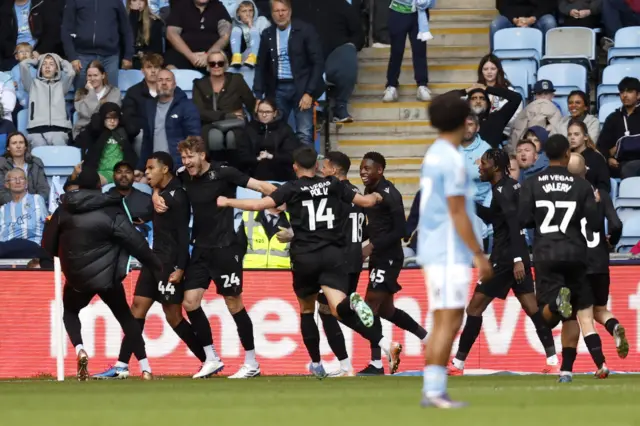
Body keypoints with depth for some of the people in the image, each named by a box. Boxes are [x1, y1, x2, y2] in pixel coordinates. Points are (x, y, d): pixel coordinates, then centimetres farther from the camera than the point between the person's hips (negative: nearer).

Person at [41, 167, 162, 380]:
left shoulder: (63, 211, -3)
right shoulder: (111, 212, -12)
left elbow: (49, 246, 4)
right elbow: (136, 243, -12)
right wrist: (157, 267, -1)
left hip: (77, 277, 1)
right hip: (107, 276, -1)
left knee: (70, 312, 27)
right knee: (125, 316, 16)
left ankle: (80, 350, -3)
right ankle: (145, 368, 8)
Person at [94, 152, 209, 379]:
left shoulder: (177, 196, -13)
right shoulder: (161, 193, 14)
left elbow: (183, 234, -18)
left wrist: (180, 268, -22)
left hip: (171, 263, -9)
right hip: (155, 258, 9)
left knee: (173, 316, -6)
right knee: (137, 307, 4)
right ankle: (121, 367, 4)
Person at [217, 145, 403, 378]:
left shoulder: (292, 189, 1)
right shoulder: (333, 185, 9)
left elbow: (258, 204, -7)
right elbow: (365, 201, 16)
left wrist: (227, 202, 8)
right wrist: (376, 197, 40)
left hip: (304, 257, -1)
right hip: (333, 254, 1)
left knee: (306, 311, 21)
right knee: (339, 309, -13)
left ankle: (316, 364, 24)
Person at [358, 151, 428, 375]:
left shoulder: (389, 194, -17)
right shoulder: (370, 190, 10)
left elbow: (400, 230, -20)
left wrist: (372, 246, -22)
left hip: (389, 257, -9)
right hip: (378, 256, 9)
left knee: (371, 305, -11)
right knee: (385, 310, 16)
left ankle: (376, 364, -7)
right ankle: (427, 338, 32)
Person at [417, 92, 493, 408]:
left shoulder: (433, 156, 15)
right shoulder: (452, 160, -16)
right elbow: (458, 213, -19)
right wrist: (480, 256, -15)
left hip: (435, 252, 9)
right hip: (450, 254, -9)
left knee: (442, 324, 9)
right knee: (450, 324, -9)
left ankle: (432, 391, 8)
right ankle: (435, 391, -10)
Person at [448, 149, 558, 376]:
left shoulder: (502, 190, -14)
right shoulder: (510, 186, 14)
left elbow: (514, 224, -24)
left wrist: (517, 259, -29)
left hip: (505, 258, -10)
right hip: (516, 257, 10)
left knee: (474, 308, -3)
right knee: (532, 308, 7)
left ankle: (457, 364, 0)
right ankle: (552, 360, 3)